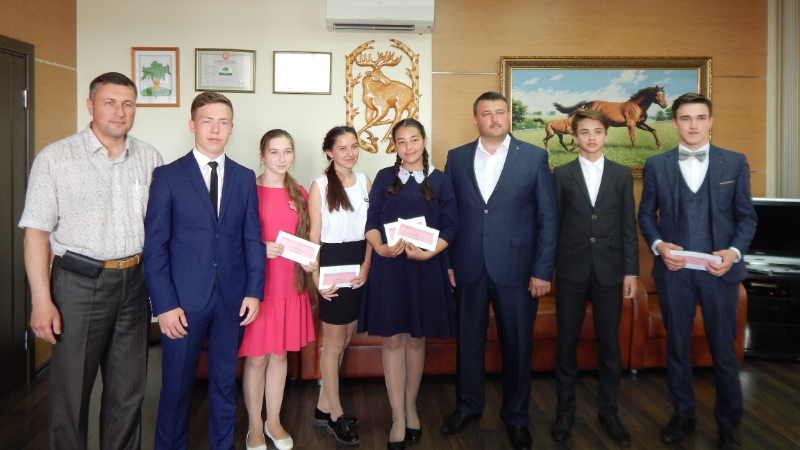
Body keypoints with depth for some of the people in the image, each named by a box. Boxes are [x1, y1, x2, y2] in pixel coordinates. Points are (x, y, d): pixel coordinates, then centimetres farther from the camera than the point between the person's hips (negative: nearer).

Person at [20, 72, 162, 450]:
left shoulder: (150, 158, 4)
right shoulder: (55, 158, -5)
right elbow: (36, 232, -6)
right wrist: (42, 300, -10)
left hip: (135, 282, 3)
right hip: (79, 284, -3)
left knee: (128, 390, 15)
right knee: (70, 390, 9)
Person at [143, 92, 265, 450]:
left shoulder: (245, 178, 7)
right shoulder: (167, 176, -3)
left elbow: (252, 239, 6)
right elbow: (154, 246, -6)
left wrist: (254, 291, -2)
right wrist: (164, 304, -11)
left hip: (232, 299, 3)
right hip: (184, 299, -3)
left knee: (225, 382, 15)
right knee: (176, 385, 9)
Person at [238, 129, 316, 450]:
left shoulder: (299, 193, 7)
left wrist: (308, 261, -2)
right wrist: (261, 248, -22)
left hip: (289, 285, 5)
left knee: (280, 354, 14)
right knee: (256, 358, 5)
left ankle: (274, 421, 30)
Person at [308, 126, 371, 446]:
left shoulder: (365, 182, 7)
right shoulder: (320, 185, -7)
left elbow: (370, 229, 8)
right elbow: (314, 235, -8)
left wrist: (366, 266, -3)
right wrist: (316, 277, -14)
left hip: (358, 266, 6)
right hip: (332, 264, -5)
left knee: (344, 339, 13)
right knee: (335, 342, 5)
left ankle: (324, 407, 28)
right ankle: (336, 415, 20)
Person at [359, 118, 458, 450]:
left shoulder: (440, 181, 4)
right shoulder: (384, 178, 6)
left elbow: (450, 227, -1)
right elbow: (371, 222, 0)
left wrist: (428, 252, -18)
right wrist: (380, 247, -20)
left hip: (426, 268, 0)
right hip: (389, 267, 0)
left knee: (416, 339, 11)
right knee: (392, 340, 1)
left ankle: (411, 408, 28)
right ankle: (398, 418, 11)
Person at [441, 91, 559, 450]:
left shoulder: (534, 157, -1)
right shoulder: (456, 157, 6)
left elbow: (548, 217, -3)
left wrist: (543, 270, -8)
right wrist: (446, 262, 0)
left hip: (516, 268, -2)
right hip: (468, 269, 2)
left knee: (517, 345, 9)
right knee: (468, 340, 14)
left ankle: (516, 416, 29)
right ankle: (468, 405, 34)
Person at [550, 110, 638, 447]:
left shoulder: (622, 174, 7)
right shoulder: (562, 174, 3)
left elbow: (628, 226, 4)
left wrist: (631, 271, -1)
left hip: (610, 269, 1)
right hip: (570, 269, -1)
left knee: (610, 343, 8)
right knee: (567, 342, 7)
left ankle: (609, 412, 24)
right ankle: (565, 411, 21)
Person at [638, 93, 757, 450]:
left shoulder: (735, 163, 4)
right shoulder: (655, 165, 5)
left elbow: (747, 216, 4)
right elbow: (646, 214, 6)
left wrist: (735, 251, -12)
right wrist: (658, 245, -11)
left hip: (720, 270, 0)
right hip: (673, 269, 1)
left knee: (724, 351, 8)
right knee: (677, 347, 11)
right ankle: (683, 416, 29)